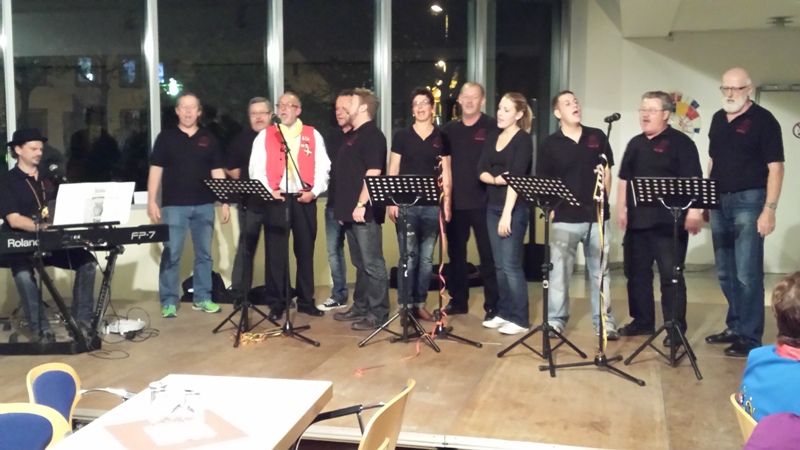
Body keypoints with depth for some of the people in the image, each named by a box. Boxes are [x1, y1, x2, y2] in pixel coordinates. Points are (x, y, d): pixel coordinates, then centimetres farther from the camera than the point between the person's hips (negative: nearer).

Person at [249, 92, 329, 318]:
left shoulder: (313, 135, 9)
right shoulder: (265, 135, 8)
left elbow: (322, 167, 4)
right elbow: (256, 168, 2)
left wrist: (314, 191, -9)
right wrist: (268, 191, -12)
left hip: (305, 200, 1)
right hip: (275, 200, -1)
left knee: (305, 251, 7)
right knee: (276, 253, 0)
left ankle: (306, 301, 16)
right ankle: (276, 303, 8)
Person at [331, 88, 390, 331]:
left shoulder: (373, 135, -10)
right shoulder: (351, 135, 19)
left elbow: (373, 174, -18)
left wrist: (361, 205, -22)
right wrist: (344, 207, 19)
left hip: (365, 211, -10)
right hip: (350, 211, 10)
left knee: (372, 264, -5)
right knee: (360, 264, 15)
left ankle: (378, 314, -1)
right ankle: (360, 307, 23)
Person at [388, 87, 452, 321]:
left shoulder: (442, 138, 10)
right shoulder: (401, 136, 5)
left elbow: (446, 175, 9)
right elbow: (393, 171, 4)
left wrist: (447, 202, 0)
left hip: (432, 205, 2)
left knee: (426, 257, 5)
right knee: (409, 255, -5)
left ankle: (420, 303, 14)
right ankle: (405, 304, 2)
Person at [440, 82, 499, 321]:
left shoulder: (492, 127, -2)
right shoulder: (449, 129, 11)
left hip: (483, 201, -4)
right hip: (455, 201, 4)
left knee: (488, 254, 1)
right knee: (455, 253, 11)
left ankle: (493, 306, 8)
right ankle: (458, 301, 23)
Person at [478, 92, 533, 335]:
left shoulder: (523, 140, -8)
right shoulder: (493, 137, 12)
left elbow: (516, 178, -16)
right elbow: (481, 171, 6)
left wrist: (507, 213, -22)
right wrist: (495, 179, -16)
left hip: (514, 208, -7)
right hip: (492, 206, 7)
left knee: (511, 264, -6)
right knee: (499, 264, 10)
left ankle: (520, 319, 2)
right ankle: (504, 312, 19)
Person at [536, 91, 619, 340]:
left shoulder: (597, 137, 7)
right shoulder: (550, 144, 0)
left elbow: (606, 172, 13)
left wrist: (603, 199, 5)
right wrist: (549, 209, -7)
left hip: (596, 216, 2)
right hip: (564, 218, -2)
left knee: (600, 271, 8)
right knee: (559, 271, 2)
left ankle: (605, 322, 17)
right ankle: (555, 320, 13)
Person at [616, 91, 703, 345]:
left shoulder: (680, 142, -4)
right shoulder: (636, 144, 16)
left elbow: (693, 181, -10)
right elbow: (624, 179, 20)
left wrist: (694, 211, -19)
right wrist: (621, 209, 13)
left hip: (669, 221, -7)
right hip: (637, 220, 7)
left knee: (671, 276, -4)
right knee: (637, 273, 12)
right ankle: (642, 321, 24)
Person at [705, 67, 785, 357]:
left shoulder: (763, 120, -7)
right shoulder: (718, 119, 13)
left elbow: (775, 168, -11)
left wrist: (769, 209, -18)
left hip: (748, 202, -7)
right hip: (720, 202, 7)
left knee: (747, 274, -5)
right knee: (725, 274, 13)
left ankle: (750, 338, 3)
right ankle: (735, 327, 27)